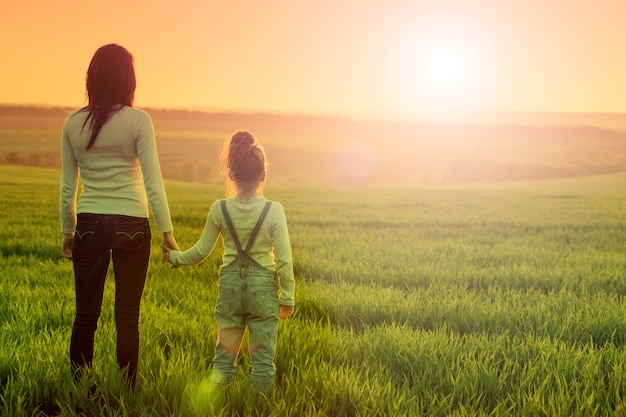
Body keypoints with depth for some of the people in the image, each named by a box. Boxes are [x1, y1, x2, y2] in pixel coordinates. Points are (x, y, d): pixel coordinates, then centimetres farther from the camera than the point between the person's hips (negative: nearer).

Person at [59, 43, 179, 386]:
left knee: (85, 315, 10)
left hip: (88, 225, 3)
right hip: (131, 225, -3)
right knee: (127, 316, 6)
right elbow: (152, 181, -9)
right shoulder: (138, 120, -7)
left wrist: (68, 231, 18)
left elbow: (67, 185, 8)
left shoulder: (73, 122, 3)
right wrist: (167, 232, -4)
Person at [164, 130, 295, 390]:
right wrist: (288, 297, 2)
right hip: (263, 287, -2)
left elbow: (201, 251, 3)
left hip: (230, 285, 2)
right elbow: (284, 259, -9)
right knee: (263, 357, 10)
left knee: (224, 354, 14)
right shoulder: (273, 211, -11)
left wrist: (174, 257, 22)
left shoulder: (219, 209, -6)